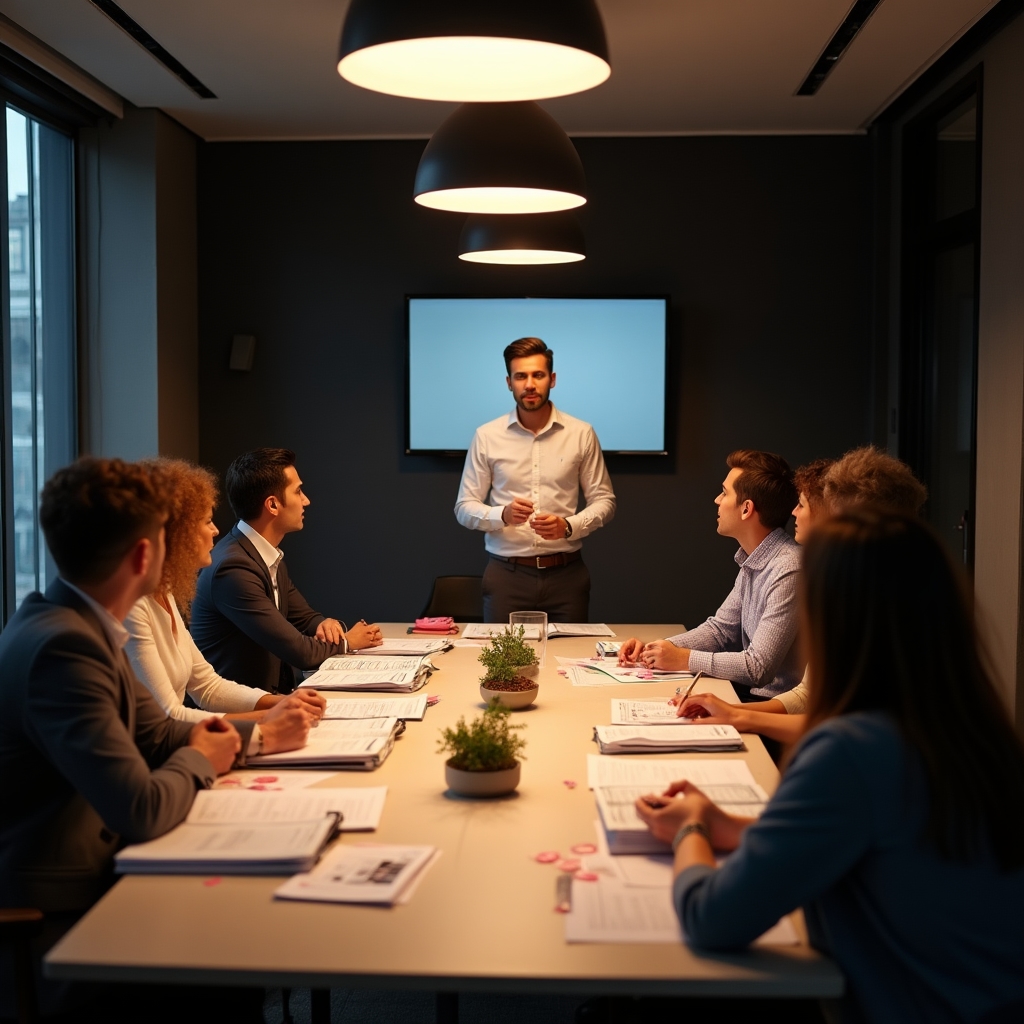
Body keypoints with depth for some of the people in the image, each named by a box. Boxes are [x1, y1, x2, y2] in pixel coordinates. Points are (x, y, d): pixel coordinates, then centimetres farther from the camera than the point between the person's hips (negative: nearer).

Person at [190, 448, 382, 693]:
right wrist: (347, 642, -2)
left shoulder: (270, 556, 7)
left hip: (270, 693, 8)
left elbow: (304, 617, 19)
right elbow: (300, 652, -20)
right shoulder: (233, 569, -22)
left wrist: (326, 624, -3)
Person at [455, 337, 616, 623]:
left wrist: (568, 526, -14)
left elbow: (603, 500, 6)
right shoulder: (486, 437, 1)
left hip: (566, 574, 0)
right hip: (506, 575, 0)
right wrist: (503, 515, -17)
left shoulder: (581, 434, 2)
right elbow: (465, 508, 3)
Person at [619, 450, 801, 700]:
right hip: (750, 691, 8)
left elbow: (758, 668, -24)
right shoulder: (753, 562, 8)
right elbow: (720, 628, 15)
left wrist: (683, 659, -15)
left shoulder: (786, 571, -23)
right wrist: (653, 649, 2)